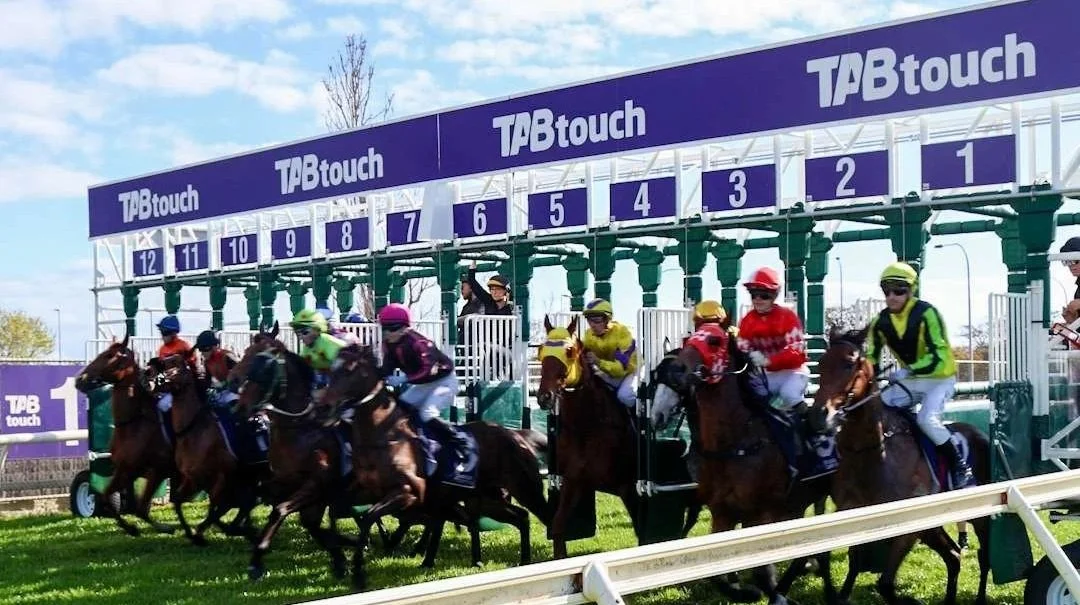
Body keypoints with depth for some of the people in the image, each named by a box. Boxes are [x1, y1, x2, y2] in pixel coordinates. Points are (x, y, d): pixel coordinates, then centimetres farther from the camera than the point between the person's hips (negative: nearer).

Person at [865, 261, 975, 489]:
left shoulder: (927, 314, -21)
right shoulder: (881, 322, -3)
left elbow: (939, 355, -27)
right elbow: (871, 359, 4)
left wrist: (907, 371, -38)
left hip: (939, 377, -6)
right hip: (910, 379, 7)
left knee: (927, 418, -27)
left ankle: (961, 468, -12)